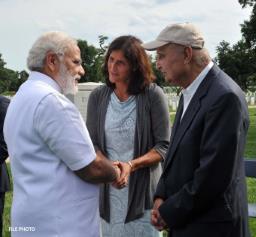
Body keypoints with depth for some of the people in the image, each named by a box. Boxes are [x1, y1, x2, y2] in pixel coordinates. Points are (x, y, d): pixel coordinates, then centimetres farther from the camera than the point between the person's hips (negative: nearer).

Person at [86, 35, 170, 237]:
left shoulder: (153, 95, -7)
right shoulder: (98, 97, 2)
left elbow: (164, 146, -6)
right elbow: (91, 143, 3)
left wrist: (131, 165, -20)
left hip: (143, 189, -2)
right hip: (107, 188, 3)